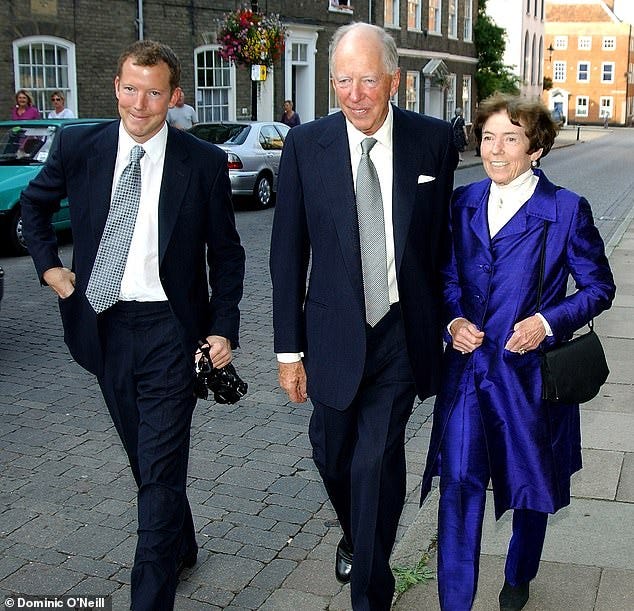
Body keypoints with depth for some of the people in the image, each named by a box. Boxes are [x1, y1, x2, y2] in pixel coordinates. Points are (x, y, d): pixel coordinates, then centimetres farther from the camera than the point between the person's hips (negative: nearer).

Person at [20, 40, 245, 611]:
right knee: (144, 457, 19)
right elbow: (34, 203, 18)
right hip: (103, 326, 4)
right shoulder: (77, 146, -1)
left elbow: (226, 253, 0)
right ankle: (181, 545, 43)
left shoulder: (204, 162, -8)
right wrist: (49, 266, 7)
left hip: (169, 331, -4)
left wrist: (223, 327, -7)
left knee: (160, 470, -4)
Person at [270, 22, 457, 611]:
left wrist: (444, 320, 8)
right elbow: (288, 254, -2)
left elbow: (442, 237, 4)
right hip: (335, 334, 2)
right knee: (331, 453, 17)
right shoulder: (305, 145, -6)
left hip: (404, 334, -1)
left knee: (376, 461, -5)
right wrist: (289, 349, -3)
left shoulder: (433, 140, -5)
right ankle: (355, 535, 50)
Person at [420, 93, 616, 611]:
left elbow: (599, 287, -2)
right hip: (468, 367, 2)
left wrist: (548, 321, -18)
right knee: (458, 481, -7)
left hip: (531, 370, -2)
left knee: (531, 485, 16)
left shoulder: (567, 210, -8)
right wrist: (453, 320, -6)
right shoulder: (463, 203, 3)